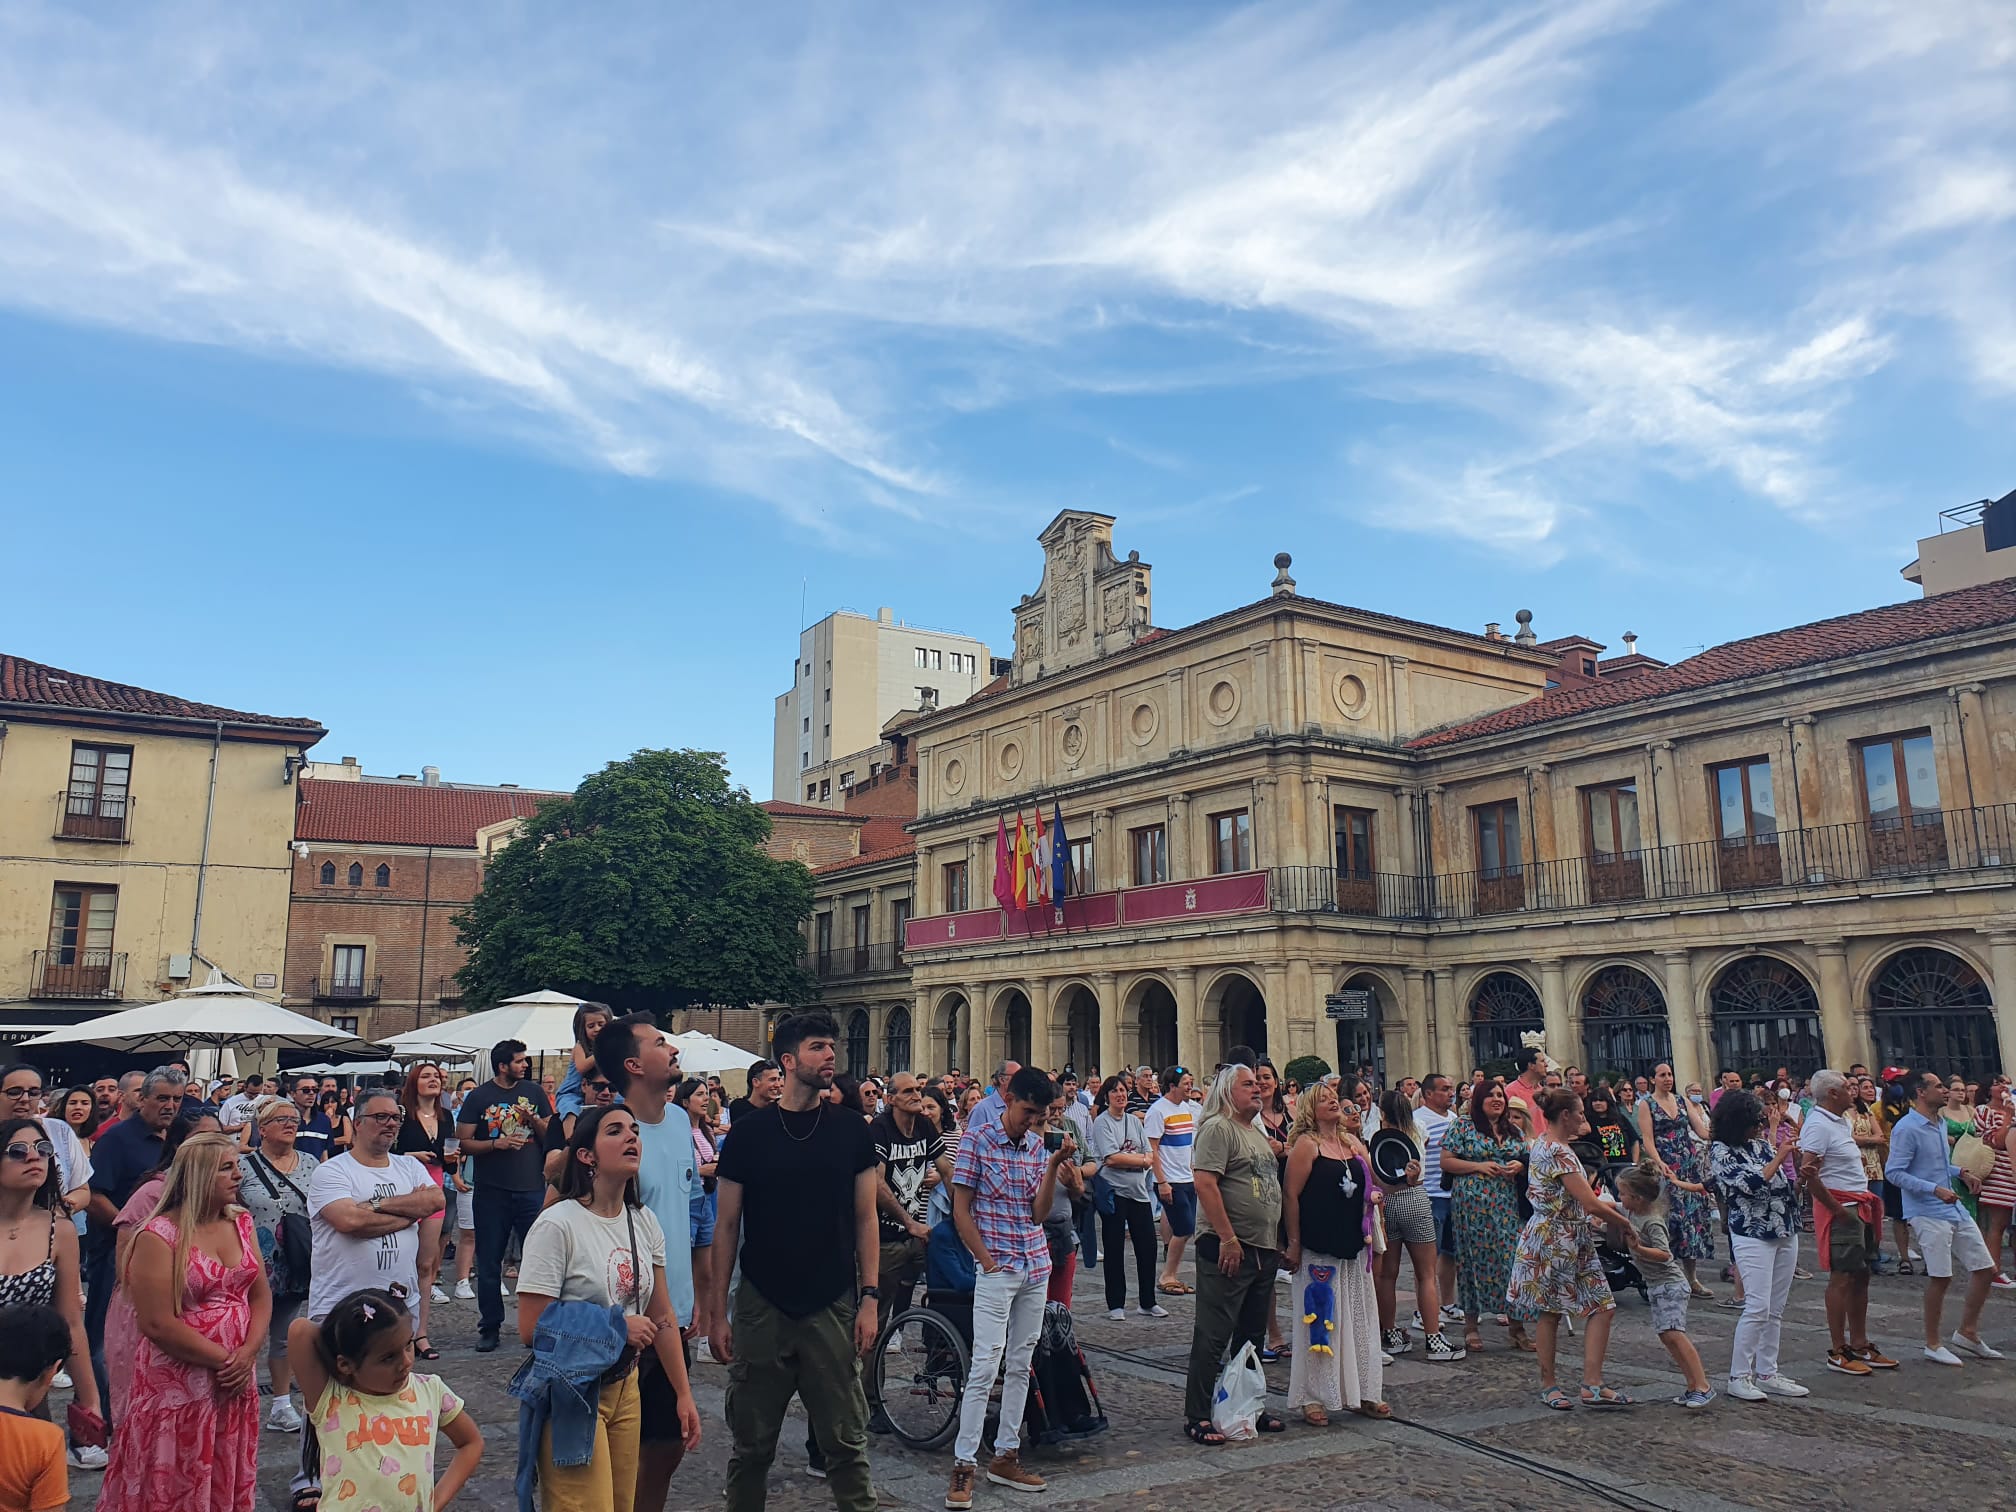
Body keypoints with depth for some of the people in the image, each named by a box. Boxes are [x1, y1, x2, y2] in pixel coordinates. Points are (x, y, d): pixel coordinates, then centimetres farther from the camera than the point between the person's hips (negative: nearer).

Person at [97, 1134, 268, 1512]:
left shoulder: (242, 1223, 6)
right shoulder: (159, 1236, -12)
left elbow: (261, 1297, 7)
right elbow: (158, 1324, -17)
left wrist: (247, 1353, -10)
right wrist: (223, 1359, -14)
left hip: (237, 1381, 5)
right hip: (178, 1389, -5)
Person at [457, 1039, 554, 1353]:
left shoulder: (534, 1092, 8)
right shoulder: (478, 1097, 1)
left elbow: (552, 1137, 10)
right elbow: (463, 1142, -2)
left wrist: (534, 1120, -9)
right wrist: (496, 1143, -15)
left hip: (532, 1188, 1)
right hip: (492, 1191, -1)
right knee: (489, 1262, 7)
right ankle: (489, 1327, 19)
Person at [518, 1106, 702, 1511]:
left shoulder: (644, 1222, 1)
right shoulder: (557, 1225, -19)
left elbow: (663, 1319, 7)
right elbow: (531, 1329, -19)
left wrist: (684, 1395, 7)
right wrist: (616, 1326, -17)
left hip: (625, 1387, 6)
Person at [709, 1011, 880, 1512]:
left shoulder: (852, 1133, 1)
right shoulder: (748, 1134, -2)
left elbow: (865, 1219, 4)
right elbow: (726, 1226, 0)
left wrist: (869, 1298, -3)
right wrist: (718, 1311, -3)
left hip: (833, 1307, 0)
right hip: (761, 1307, 0)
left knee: (846, 1442, 4)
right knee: (752, 1446, 11)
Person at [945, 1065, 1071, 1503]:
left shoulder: (1039, 1143, 5)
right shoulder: (978, 1138, -9)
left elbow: (1040, 1212, 1)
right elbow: (961, 1211, -8)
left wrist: (1054, 1164, -11)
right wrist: (988, 1262, -11)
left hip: (1036, 1267, 6)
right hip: (996, 1269, -6)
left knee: (1020, 1365, 11)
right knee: (985, 1366, -7)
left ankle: (1005, 1456, 21)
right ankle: (964, 1465, 1)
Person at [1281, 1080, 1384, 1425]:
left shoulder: (1353, 1144, 11)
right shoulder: (1306, 1144, -9)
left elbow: (1374, 1183, 18)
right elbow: (1290, 1195, -13)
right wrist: (1293, 1242, -14)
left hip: (1353, 1247, 7)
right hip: (1318, 1249, -7)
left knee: (1359, 1319, 12)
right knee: (1319, 1320, -1)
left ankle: (1363, 1392, 24)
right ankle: (1312, 1397, 10)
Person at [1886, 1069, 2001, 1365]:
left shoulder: (1941, 1122, 13)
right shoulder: (1906, 1128, -16)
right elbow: (1893, 1172, -20)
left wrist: (1961, 1173, 7)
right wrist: (1934, 1189, -25)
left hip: (1954, 1209, 9)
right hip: (1928, 1213, -9)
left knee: (1986, 1269, 12)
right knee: (1940, 1277, -4)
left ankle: (1967, 1332, 27)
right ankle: (1933, 1345, 12)